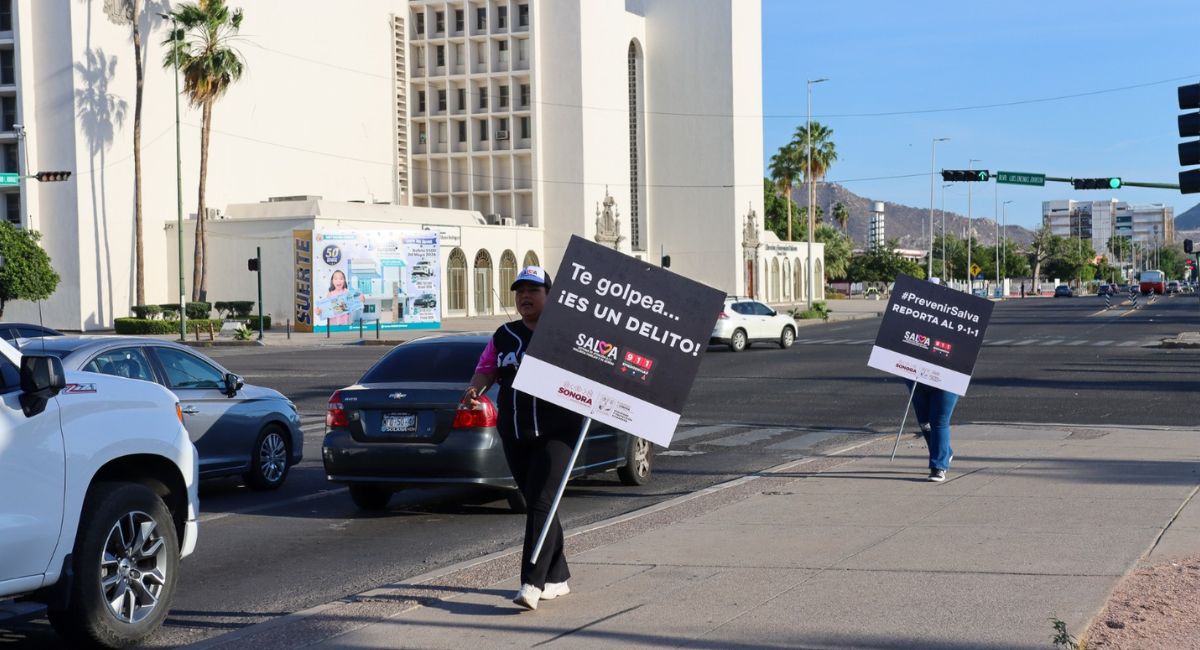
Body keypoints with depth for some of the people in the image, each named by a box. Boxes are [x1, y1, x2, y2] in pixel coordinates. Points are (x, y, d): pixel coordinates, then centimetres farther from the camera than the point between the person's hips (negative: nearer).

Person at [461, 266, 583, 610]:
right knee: (536, 504, 11)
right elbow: (486, 367, 14)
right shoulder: (504, 336, 15)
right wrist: (475, 389, -6)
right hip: (515, 436, 6)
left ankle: (532, 582, -19)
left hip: (557, 431, -6)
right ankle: (557, 578, 23)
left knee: (541, 503, -15)